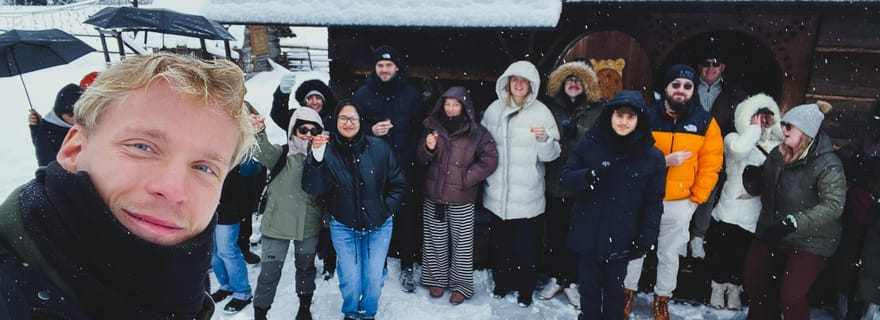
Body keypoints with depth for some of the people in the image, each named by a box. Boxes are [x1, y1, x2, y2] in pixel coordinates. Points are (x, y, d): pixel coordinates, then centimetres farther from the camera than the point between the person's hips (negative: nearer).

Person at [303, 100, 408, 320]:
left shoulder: (379, 147, -11)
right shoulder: (328, 150, -10)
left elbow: (398, 183, -1)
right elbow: (313, 189, -19)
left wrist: (387, 209, -6)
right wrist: (316, 158, -32)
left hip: (378, 225, 0)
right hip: (344, 226, 0)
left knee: (374, 279, 9)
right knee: (350, 280, 7)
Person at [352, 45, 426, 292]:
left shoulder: (411, 94, 5)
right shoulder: (362, 95, 6)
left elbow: (420, 129, 5)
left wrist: (411, 155, -6)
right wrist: (370, 131, -11)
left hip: (406, 169, 0)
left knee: (408, 216, 4)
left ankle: (407, 266, 21)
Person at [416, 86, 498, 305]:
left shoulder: (476, 133, -7)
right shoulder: (434, 127, 3)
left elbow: (490, 160, -9)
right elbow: (421, 159, 8)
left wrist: (466, 177, -11)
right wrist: (428, 148, -14)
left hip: (461, 199, -3)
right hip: (434, 196, 3)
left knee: (462, 243, 7)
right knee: (435, 240, 14)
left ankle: (461, 285, 22)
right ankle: (437, 279, 32)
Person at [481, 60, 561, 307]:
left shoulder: (541, 112, -5)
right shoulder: (494, 109, 3)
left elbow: (551, 154, -8)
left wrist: (544, 139, -27)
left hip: (526, 194, -3)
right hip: (497, 191, 3)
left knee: (525, 244, 5)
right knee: (498, 240, 15)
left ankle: (525, 289, 25)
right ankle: (501, 282, 34)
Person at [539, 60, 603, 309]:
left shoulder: (596, 112, 4)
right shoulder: (551, 108, 6)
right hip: (555, 182, 1)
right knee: (554, 233, 9)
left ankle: (571, 281, 22)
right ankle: (555, 278, 26)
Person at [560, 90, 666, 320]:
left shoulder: (652, 156, -6)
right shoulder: (588, 144, -5)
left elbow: (653, 202, -2)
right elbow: (566, 178, -4)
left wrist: (645, 239, -6)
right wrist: (590, 175, -24)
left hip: (622, 239, 0)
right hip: (588, 234, 1)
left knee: (615, 290, 17)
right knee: (589, 288, 15)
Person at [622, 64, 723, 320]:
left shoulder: (705, 122, -2)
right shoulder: (647, 116, -5)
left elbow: (710, 165, -1)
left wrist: (696, 199, -4)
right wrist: (664, 160, -20)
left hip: (679, 203, 1)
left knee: (669, 255, 15)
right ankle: (628, 294, 31)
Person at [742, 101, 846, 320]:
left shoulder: (828, 164, -19)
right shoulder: (778, 154, 1)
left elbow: (833, 205, -25)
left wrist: (793, 222, -32)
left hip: (810, 240, -7)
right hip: (771, 233, 7)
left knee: (791, 295, -11)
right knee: (752, 278, 13)